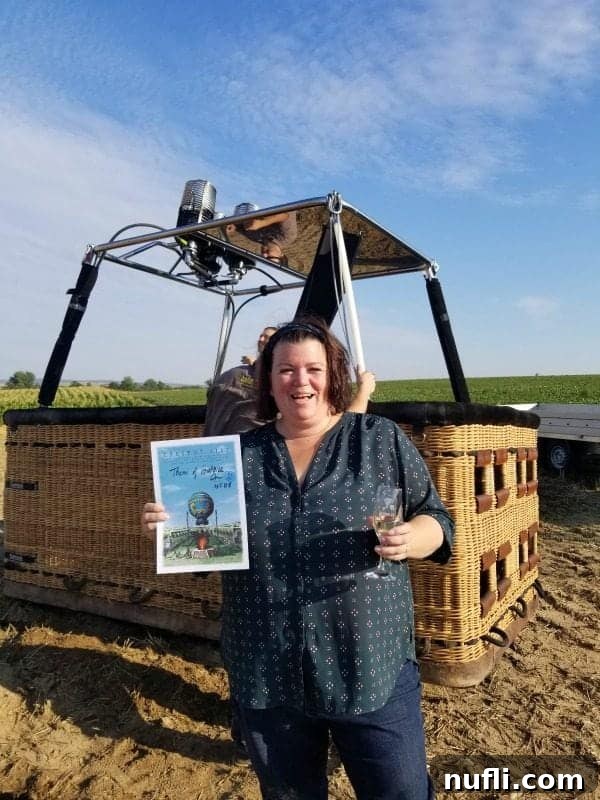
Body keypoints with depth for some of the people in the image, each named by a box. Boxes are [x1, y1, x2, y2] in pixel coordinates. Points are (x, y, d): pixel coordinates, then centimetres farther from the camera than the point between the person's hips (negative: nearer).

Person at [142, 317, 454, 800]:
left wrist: (408, 538, -21)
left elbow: (435, 521, 0)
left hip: (373, 668, -1)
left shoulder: (382, 440, -2)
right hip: (267, 673, 2)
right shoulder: (238, 454, 3)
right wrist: (168, 526, -10)